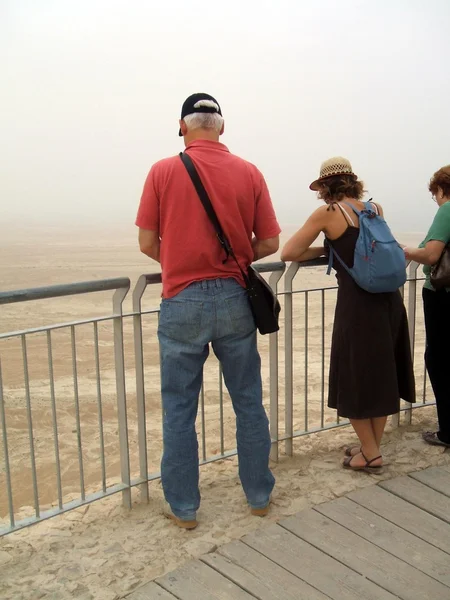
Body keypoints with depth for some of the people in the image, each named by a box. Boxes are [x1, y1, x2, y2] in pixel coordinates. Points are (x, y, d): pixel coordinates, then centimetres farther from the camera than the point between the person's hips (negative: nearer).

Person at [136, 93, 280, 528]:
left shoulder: (163, 171, -3)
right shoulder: (249, 173, 1)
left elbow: (147, 243, -1)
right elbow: (269, 243, 2)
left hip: (182, 302, -1)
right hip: (234, 300, 2)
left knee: (179, 408, 10)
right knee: (248, 402, 15)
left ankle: (183, 508, 22)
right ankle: (259, 496, 29)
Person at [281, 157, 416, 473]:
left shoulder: (328, 213, -6)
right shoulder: (376, 208, 10)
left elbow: (288, 253, -4)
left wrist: (324, 249, 9)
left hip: (358, 303, -6)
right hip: (390, 298, 6)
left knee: (355, 379, 10)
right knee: (382, 374, 17)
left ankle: (370, 454, 20)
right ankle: (372, 447, 32)